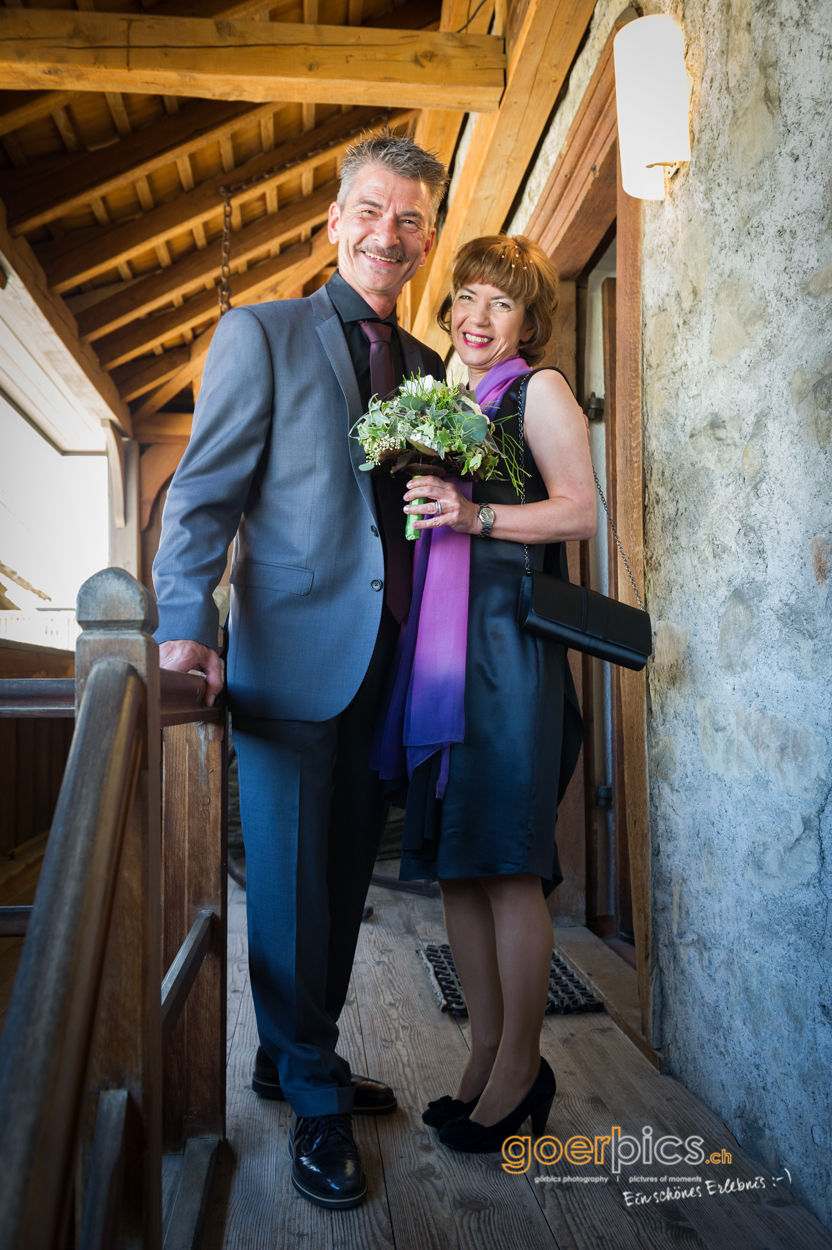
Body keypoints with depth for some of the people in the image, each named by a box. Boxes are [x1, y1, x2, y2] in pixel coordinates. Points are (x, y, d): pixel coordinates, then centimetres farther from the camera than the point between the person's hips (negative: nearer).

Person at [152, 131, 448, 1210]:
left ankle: (294, 1056, 35)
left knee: (344, 878, 14)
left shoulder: (427, 367, 15)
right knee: (294, 884, 4)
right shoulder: (260, 334, 0)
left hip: (388, 666, 6)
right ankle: (314, 1099, 23)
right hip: (295, 659, -5)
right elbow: (204, 493, -7)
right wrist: (185, 626, -19)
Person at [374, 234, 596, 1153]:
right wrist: (421, 507, 6)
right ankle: (486, 1054, 19)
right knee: (452, 858, 7)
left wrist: (477, 516, -18)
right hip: (439, 648, 7)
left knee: (506, 859, -5)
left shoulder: (539, 389, 4)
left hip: (510, 640, -7)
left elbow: (579, 511, -7)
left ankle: (521, 1068, 10)